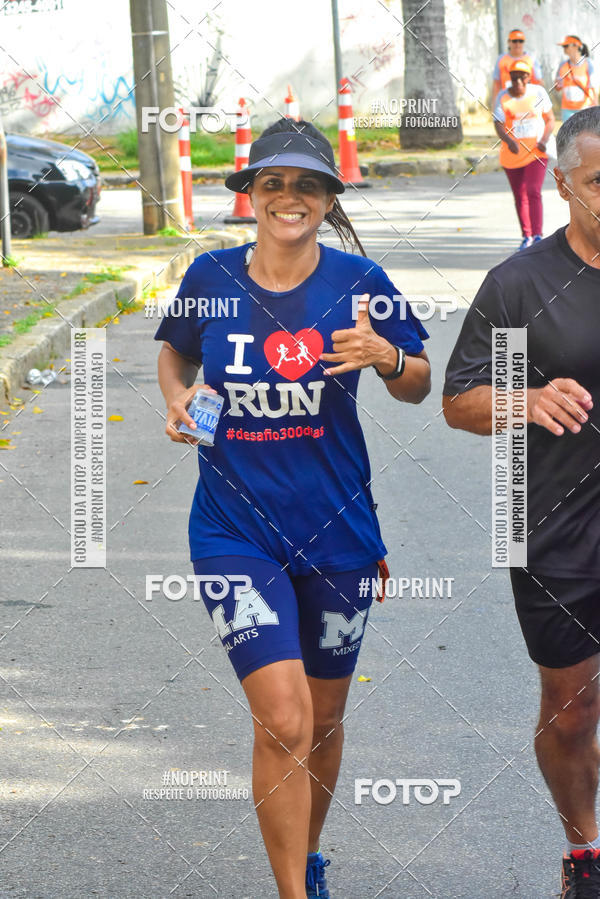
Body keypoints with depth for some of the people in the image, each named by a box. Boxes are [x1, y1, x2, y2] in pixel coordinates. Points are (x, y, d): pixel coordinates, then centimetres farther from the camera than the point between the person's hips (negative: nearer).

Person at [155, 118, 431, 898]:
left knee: (323, 718, 16)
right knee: (283, 720, -15)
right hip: (237, 530, -2)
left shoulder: (356, 279, -5)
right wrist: (177, 399, -4)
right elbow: (176, 352, 17)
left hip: (336, 527, 2)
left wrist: (383, 355, -18)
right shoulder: (211, 276, -3)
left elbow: (419, 388, 3)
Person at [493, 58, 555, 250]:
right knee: (520, 196, 9)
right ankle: (526, 236, 22)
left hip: (536, 152, -2)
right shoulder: (503, 97, -2)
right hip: (512, 153, 2)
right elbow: (498, 124, -10)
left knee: (533, 192, -16)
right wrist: (509, 141, -30)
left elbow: (550, 119, 6)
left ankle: (537, 235, -19)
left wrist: (544, 140, -11)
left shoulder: (538, 92, -1)